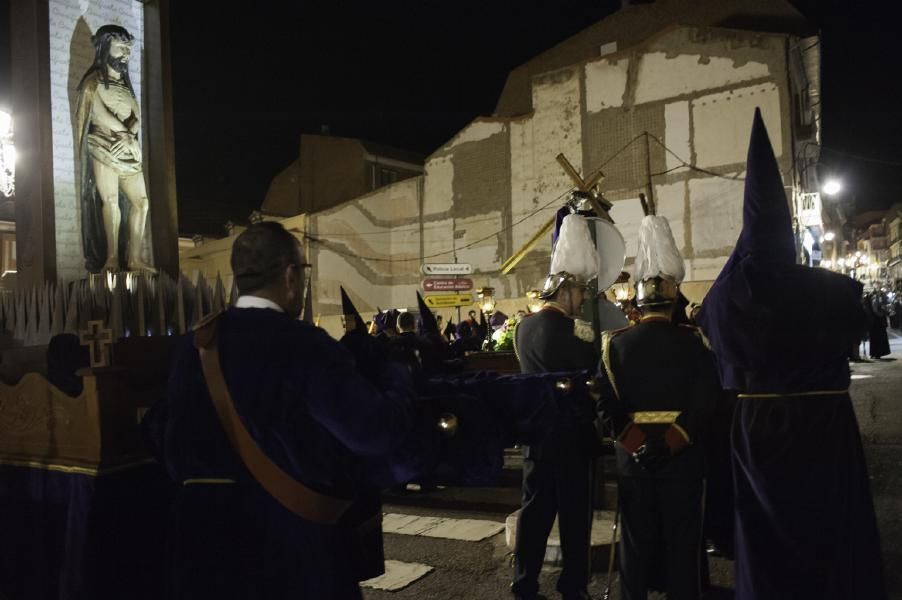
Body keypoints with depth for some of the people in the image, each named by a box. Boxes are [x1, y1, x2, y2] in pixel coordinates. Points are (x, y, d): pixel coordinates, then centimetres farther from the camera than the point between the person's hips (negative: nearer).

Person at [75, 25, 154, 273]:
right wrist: (127, 135, -7)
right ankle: (112, 258, -15)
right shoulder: (94, 81, 2)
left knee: (141, 201, -3)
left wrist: (128, 136, -10)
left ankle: (134, 258, -1)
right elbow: (99, 114, -11)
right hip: (103, 147, -6)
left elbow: (137, 118, 9)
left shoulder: (125, 84, 21)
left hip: (127, 150, 6)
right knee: (110, 201, -16)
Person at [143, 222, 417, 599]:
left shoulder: (194, 346, -1)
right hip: (293, 537, -5)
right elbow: (382, 430, -21)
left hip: (207, 534, 5)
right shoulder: (306, 346, -19)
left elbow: (168, 441, 10)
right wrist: (395, 370, -3)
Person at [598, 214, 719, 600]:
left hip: (632, 455, 2)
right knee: (682, 535, 12)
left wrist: (638, 443, -2)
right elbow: (705, 402, -12)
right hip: (683, 455, -1)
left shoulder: (616, 343, -3)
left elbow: (610, 402, -7)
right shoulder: (693, 342, -8)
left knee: (636, 536, 13)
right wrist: (670, 442, -7)